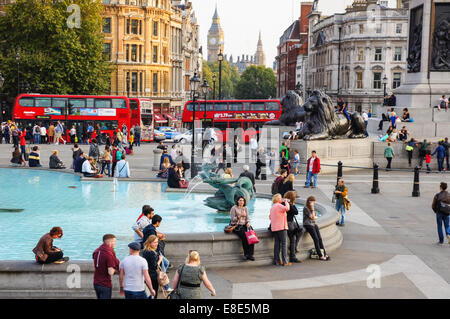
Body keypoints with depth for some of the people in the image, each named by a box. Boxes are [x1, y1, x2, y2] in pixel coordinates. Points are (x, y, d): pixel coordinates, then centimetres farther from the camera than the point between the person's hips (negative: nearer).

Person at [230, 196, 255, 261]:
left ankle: (250, 254, -25)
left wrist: (248, 223, -9)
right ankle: (246, 254, -22)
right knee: (244, 235, -31)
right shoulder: (234, 208, -1)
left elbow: (247, 218, 13)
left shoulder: (245, 208, 15)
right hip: (236, 226, -5)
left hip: (244, 225, 5)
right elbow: (232, 219, -5)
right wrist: (239, 216, -19)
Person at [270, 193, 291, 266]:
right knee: (284, 244, -7)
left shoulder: (272, 207, 18)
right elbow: (287, 208, -25)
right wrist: (286, 201, -9)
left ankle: (276, 260, 11)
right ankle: (285, 261, -10)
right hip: (281, 227, -8)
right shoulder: (279, 205, -9)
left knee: (277, 243, 10)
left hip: (274, 228, 8)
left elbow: (270, 216, 24)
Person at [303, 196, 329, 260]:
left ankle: (324, 254, -6)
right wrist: (312, 209, -12)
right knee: (316, 239, -14)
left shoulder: (312, 208, 18)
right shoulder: (305, 208, -8)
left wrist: (314, 217, 1)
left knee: (320, 239, -4)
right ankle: (320, 255, -13)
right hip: (308, 224, -8)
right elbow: (312, 217, -10)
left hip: (314, 224, 8)